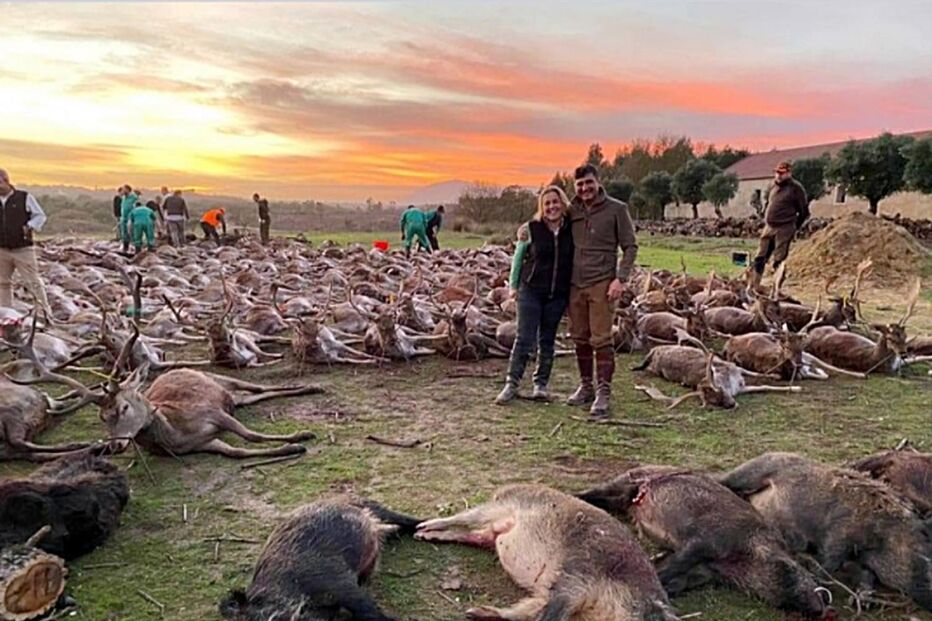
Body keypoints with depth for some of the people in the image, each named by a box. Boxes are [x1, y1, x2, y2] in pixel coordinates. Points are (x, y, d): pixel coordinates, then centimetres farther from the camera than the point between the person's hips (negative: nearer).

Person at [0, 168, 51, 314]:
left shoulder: (24, 197, -3)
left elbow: (40, 215, 2)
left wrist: (30, 226, -13)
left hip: (23, 249, -4)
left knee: (33, 282, -5)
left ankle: (46, 311, 0)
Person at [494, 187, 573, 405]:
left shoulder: (571, 229, 1)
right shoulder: (531, 229, -3)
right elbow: (518, 258, 6)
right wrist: (513, 285, 6)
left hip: (558, 294, 2)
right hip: (531, 290, -2)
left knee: (547, 341, 10)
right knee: (524, 339, -3)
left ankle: (541, 384, 19)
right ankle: (511, 384, 5)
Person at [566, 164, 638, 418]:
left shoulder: (616, 209, -1)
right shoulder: (572, 211, 10)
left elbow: (630, 246, -1)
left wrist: (620, 278, -12)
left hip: (602, 284, -5)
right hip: (575, 284, 5)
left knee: (601, 339, -6)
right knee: (580, 338, 10)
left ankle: (603, 393, -3)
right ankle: (586, 387, 23)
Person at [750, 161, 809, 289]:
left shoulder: (795, 188, -7)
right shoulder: (774, 187, 13)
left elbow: (804, 212, -2)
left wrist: (794, 227, 2)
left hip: (784, 230, -7)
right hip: (769, 227, 7)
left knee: (779, 262, -2)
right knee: (759, 259, 6)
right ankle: (752, 287, 12)